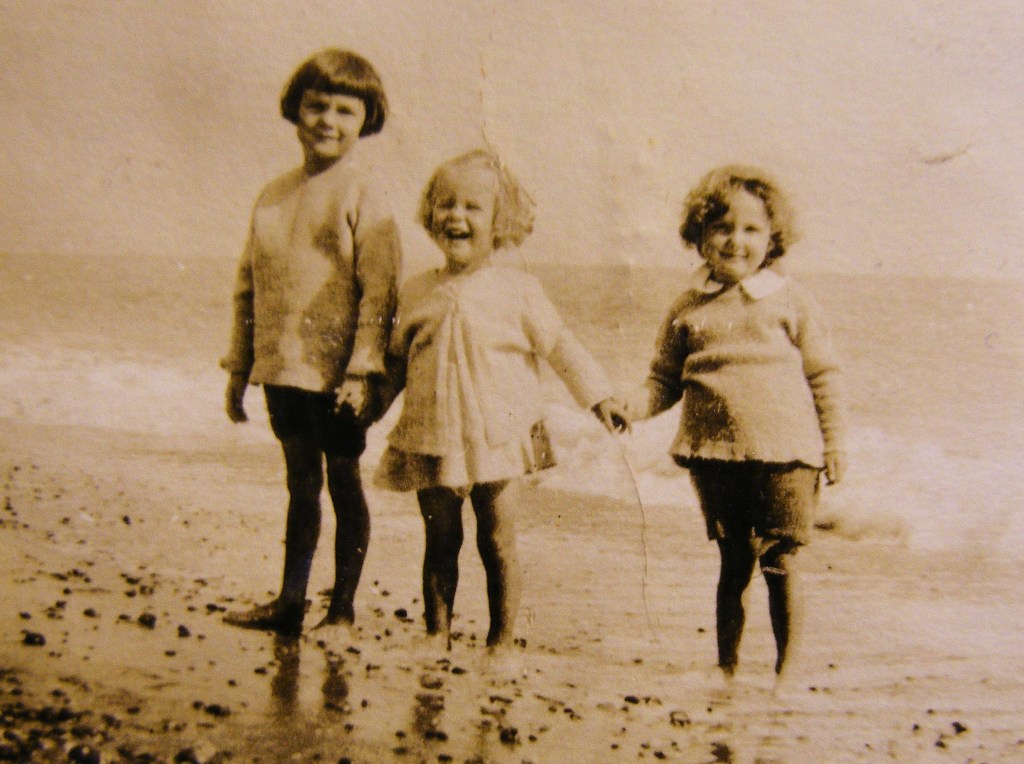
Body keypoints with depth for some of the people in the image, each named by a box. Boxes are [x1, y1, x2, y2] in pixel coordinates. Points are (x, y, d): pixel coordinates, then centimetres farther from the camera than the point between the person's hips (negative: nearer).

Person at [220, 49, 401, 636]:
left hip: (336, 373, -5)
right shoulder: (274, 196, 11)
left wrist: (363, 369, -19)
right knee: (301, 483, 16)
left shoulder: (363, 192, -6)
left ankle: (342, 609, 19)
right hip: (282, 367, 5)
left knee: (343, 483, 6)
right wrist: (239, 367, 14)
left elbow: (379, 288, -13)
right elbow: (248, 286, 15)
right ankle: (290, 603, 26)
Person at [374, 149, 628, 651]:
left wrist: (599, 398, 1)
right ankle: (437, 636, 25)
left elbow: (559, 347, 3)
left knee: (498, 545, 4)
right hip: (431, 441, 2)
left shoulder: (517, 290, -2)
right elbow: (397, 359, 17)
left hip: (498, 439, -2)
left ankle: (501, 642, 19)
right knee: (440, 545, 10)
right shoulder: (417, 292, 6)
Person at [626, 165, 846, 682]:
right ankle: (727, 667, 26)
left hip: (785, 450, -1)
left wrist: (832, 444, 4)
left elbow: (823, 375, 6)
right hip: (714, 452, 2)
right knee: (734, 564, 11)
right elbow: (665, 378, 10)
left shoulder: (789, 301, 3)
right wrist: (638, 403, -10)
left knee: (779, 565, 2)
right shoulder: (688, 309, 6)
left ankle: (786, 669, 20)